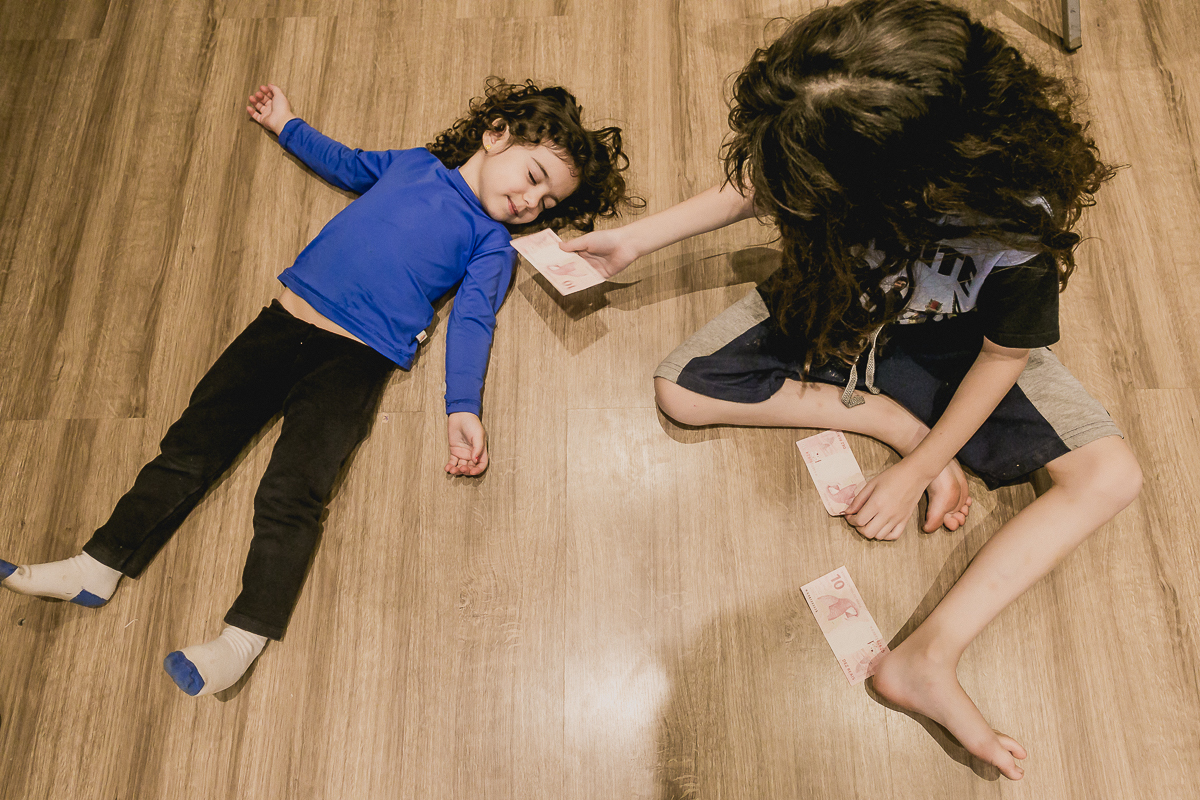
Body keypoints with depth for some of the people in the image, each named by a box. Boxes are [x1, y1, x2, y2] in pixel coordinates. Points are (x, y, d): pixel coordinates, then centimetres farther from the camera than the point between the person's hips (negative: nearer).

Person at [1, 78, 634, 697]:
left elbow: (472, 323, -4)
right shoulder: (411, 163, 19)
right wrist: (288, 125, 41)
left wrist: (463, 408, -18)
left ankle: (243, 638, -16)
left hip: (357, 359, -4)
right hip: (286, 319, 4)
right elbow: (346, 165, 37)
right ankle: (98, 567, 9)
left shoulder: (492, 244, 7)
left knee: (291, 492, -19)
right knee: (191, 444, 1)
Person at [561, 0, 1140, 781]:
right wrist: (633, 239, -8)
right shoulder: (838, 157, -32)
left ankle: (929, 655, -21)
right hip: (834, 310, 3)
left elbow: (1003, 356, -21)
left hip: (955, 345, -2)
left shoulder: (1018, 227, -39)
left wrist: (919, 471, -18)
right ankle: (891, 418, -9)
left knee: (1111, 475, -21)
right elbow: (751, 190, -9)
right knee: (681, 388, -15)